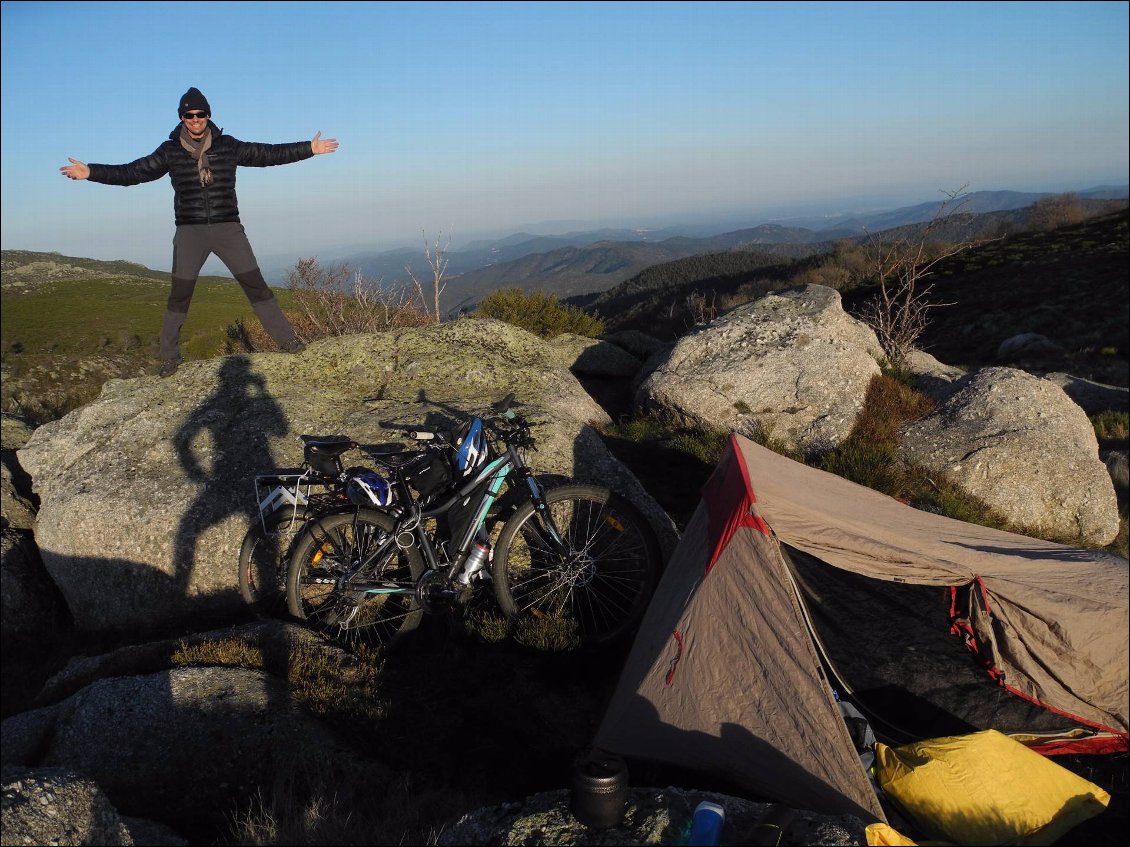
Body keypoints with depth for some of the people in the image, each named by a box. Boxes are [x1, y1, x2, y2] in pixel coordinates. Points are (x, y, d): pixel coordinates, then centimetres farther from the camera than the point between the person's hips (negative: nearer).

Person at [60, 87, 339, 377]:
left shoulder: (228, 146, 4)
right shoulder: (170, 151, 3)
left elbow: (269, 154, 7)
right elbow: (132, 172, 6)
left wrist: (309, 148, 3)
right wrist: (91, 172, -3)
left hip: (228, 228, 0)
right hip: (190, 232, 0)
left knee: (256, 285, -4)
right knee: (179, 295, 2)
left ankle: (287, 339, 3)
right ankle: (170, 356, 13)